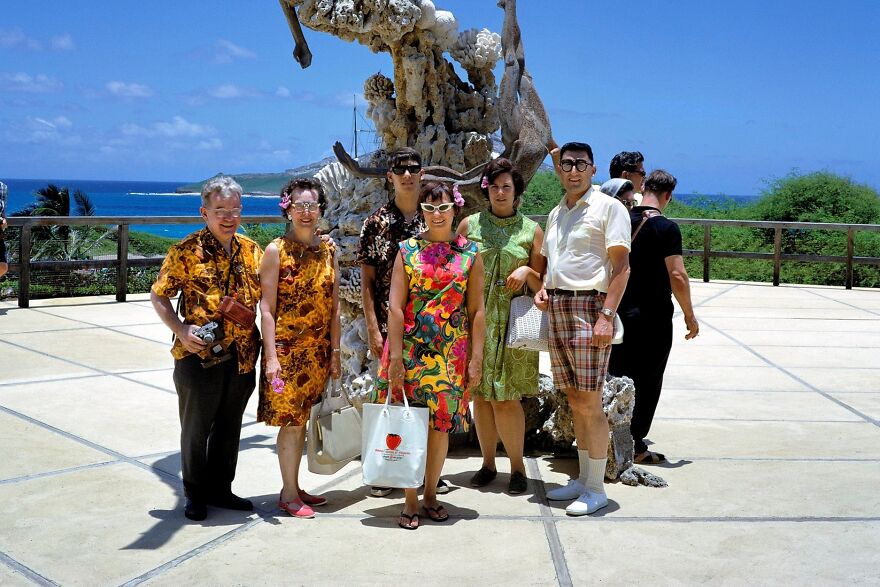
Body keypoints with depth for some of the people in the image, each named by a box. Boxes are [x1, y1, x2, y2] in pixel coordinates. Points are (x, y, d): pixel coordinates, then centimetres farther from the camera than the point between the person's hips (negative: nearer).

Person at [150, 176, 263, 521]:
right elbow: (158, 295, -4)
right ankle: (196, 494, 25)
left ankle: (221, 489, 32)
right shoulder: (186, 252, -9)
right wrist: (180, 329, -16)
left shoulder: (252, 251, 5)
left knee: (229, 427, 16)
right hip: (199, 355, -4)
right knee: (196, 428, 9)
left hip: (242, 356, 4)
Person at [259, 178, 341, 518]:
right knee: (291, 420, -1)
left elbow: (334, 307, 9)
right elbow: (267, 308, -10)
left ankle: (294, 487, 23)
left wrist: (335, 353, 7)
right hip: (287, 349, -5)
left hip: (318, 351, 5)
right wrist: (271, 357, -16)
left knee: (301, 419, 13)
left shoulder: (328, 251, 7)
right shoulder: (276, 251, -7)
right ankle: (289, 494, 11)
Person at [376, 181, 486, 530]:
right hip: (411, 348, -1)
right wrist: (395, 356, -10)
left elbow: (477, 310, 2)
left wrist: (476, 357, -3)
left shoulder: (470, 253, 5)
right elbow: (396, 307, -3)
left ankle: (430, 494, 22)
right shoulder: (407, 251, 2)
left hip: (452, 353, 1)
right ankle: (411, 500, 11)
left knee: (441, 423, 6)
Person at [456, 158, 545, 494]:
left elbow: (542, 284, 8)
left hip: (512, 323, -2)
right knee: (481, 394, 5)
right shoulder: (470, 225, 9)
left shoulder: (531, 230, 6)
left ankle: (517, 467, 9)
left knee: (506, 397, -5)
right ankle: (488, 463, 19)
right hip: (476, 319, 2)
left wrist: (527, 271, -13)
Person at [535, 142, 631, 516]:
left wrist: (606, 315, -19)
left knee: (590, 403, -6)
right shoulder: (556, 214, 19)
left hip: (588, 307, -7)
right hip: (557, 310, 7)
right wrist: (543, 289, 8)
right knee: (575, 401, 11)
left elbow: (621, 266, -10)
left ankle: (596, 489, 2)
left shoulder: (608, 207, -4)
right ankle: (583, 479, 20)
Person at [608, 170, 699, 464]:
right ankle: (635, 445, 8)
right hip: (653, 318, -5)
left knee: (617, 378, 14)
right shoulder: (666, 227, -13)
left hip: (620, 314, 6)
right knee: (646, 382, 4)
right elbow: (677, 276, -17)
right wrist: (689, 315, -7)